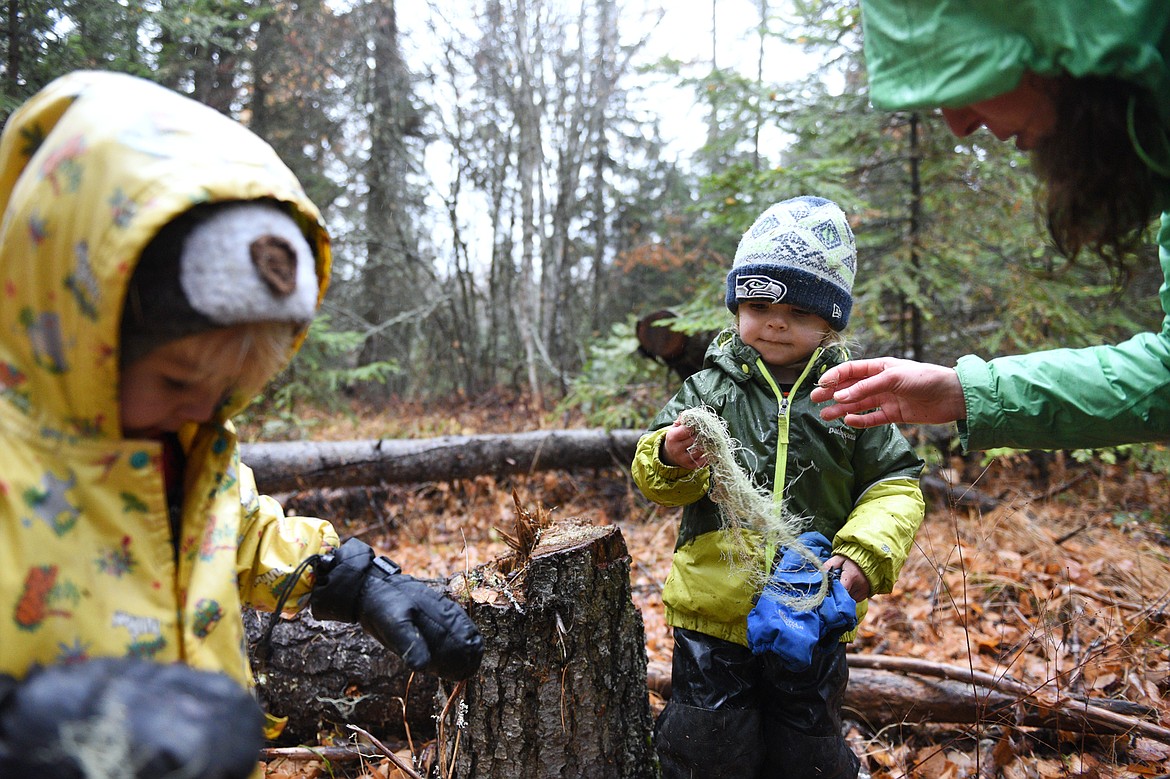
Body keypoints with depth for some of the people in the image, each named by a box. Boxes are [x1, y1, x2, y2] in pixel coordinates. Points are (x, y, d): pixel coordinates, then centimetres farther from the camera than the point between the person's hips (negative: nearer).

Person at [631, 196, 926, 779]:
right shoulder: (709, 388, -2)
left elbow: (895, 487, 0)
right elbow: (654, 479, -3)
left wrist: (865, 557, -16)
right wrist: (670, 460, -26)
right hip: (714, 607, 0)